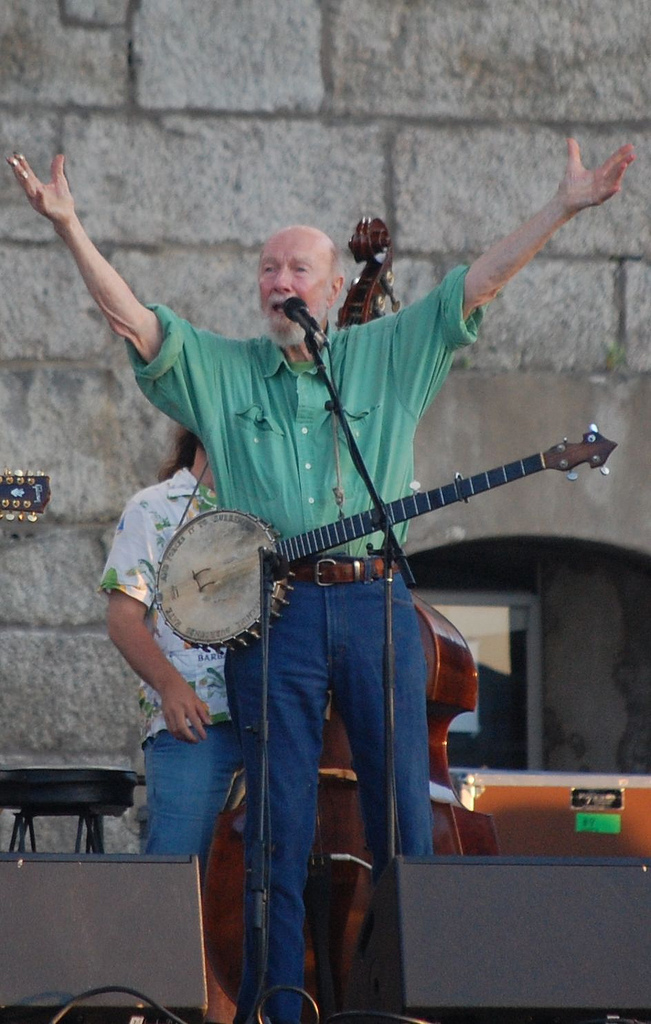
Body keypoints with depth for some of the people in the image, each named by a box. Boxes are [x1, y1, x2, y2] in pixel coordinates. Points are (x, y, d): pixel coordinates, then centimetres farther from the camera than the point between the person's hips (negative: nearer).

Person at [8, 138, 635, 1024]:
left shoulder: (389, 355, 13)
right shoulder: (217, 370, 12)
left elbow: (477, 284, 8)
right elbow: (133, 318, 1)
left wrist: (563, 210, 0)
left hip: (376, 602, 1)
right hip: (272, 609, -1)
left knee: (403, 810, 1)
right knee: (279, 825, -2)